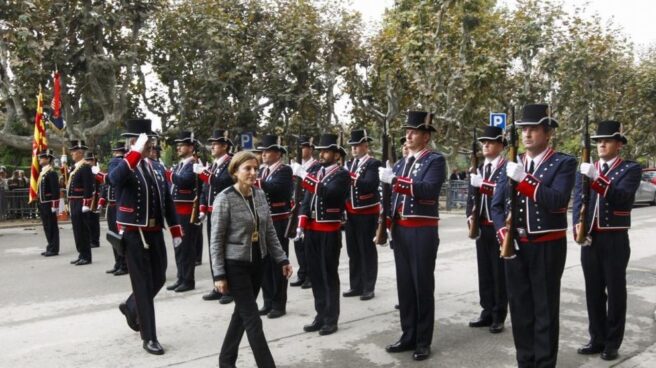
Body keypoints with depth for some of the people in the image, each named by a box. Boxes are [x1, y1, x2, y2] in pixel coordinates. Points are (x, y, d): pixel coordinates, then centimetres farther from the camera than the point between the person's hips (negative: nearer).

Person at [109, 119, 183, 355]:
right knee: (144, 285, 0)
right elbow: (114, 179, -36)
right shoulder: (125, 167, -9)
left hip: (156, 233, 6)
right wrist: (137, 152, -36)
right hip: (134, 235, -6)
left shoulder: (156, 168, 9)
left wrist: (176, 231, 9)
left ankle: (131, 308, 45)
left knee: (158, 280, 16)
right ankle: (149, 338, 11)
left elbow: (167, 201, 12)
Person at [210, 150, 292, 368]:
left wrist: (281, 259, 5)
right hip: (236, 265, -7)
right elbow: (216, 240, -13)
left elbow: (269, 232, 9)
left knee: (242, 314, 18)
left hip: (257, 263, 7)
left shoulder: (260, 195, 3)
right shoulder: (224, 199, -15)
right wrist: (219, 274, -15)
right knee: (253, 319, -3)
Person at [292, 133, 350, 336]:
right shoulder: (316, 173, 13)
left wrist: (304, 175, -26)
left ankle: (331, 319, 12)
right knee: (315, 274, 11)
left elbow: (328, 192, -25)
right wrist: (301, 225, 1)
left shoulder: (342, 175, -6)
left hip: (330, 231, -6)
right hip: (312, 230, 6)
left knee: (329, 275, 2)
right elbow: (307, 200, 11)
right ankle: (321, 315, 23)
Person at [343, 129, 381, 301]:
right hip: (350, 213, 7)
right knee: (353, 251, 12)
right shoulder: (349, 164, 14)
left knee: (367, 251, 2)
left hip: (367, 213, -7)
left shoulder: (373, 163, -8)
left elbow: (370, 184, -23)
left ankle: (368, 288, 11)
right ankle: (356, 286, 22)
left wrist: (352, 177, -32)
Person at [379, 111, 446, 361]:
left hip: (423, 232, -6)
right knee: (404, 285, 12)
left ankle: (423, 342, 14)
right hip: (400, 230, 6)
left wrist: (395, 180, -27)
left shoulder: (435, 160, -5)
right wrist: (387, 226, 10)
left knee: (423, 286, 2)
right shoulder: (400, 164, 16)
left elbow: (429, 190, -23)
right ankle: (408, 336, 24)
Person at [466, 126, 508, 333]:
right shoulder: (479, 169, 14)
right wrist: (470, 217, 0)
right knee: (484, 271, 11)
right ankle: (487, 312, 22)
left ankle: (498, 316, 13)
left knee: (499, 272, 3)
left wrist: (483, 185, -22)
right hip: (481, 228, 6)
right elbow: (471, 196, 15)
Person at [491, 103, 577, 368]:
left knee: (545, 309, 6)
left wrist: (524, 179, -25)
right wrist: (503, 234, -7)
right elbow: (497, 205, 9)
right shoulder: (512, 165, 9)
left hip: (548, 247, -4)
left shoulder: (564, 163, -4)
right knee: (520, 309, 11)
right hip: (515, 246, 4)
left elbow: (557, 200, -20)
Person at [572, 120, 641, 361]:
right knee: (593, 292, 11)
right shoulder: (586, 170, 10)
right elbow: (578, 201, 2)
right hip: (590, 239, 4)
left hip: (615, 240, -4)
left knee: (615, 292, 5)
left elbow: (622, 197, -20)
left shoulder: (630, 169, -2)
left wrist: (597, 178, -31)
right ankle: (597, 339, 22)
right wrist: (578, 228, -14)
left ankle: (612, 343, 17)